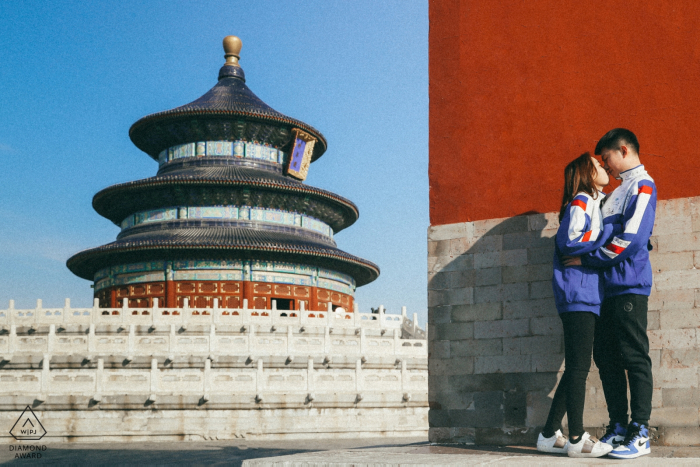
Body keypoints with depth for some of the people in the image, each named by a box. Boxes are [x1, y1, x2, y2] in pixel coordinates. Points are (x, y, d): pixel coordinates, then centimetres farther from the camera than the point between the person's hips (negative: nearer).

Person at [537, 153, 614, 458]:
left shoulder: (595, 203, 24)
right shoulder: (580, 202, -4)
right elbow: (568, 242, -15)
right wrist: (607, 235, -11)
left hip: (587, 297, 10)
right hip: (577, 294, -10)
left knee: (576, 369, 9)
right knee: (578, 367, -9)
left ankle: (550, 435, 13)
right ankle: (577, 439, -6)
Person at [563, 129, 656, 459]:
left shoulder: (643, 186, -6)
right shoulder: (618, 191, 22)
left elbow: (632, 238, -18)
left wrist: (588, 259, -12)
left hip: (629, 286, -9)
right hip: (607, 287, 9)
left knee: (635, 359, -6)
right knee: (606, 358, 8)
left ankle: (640, 434, -2)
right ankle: (618, 428, 15)